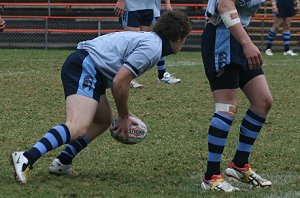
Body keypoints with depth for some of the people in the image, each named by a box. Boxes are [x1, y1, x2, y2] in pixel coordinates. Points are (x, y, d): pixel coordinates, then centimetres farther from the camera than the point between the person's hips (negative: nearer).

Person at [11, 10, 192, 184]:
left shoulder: (148, 39, 23)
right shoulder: (152, 48, -9)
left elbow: (119, 81, 31)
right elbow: (119, 82, -15)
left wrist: (124, 116, 29)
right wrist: (124, 117, -2)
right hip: (85, 69, -11)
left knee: (104, 120, 23)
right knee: (78, 127, -24)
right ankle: (26, 158, -38)